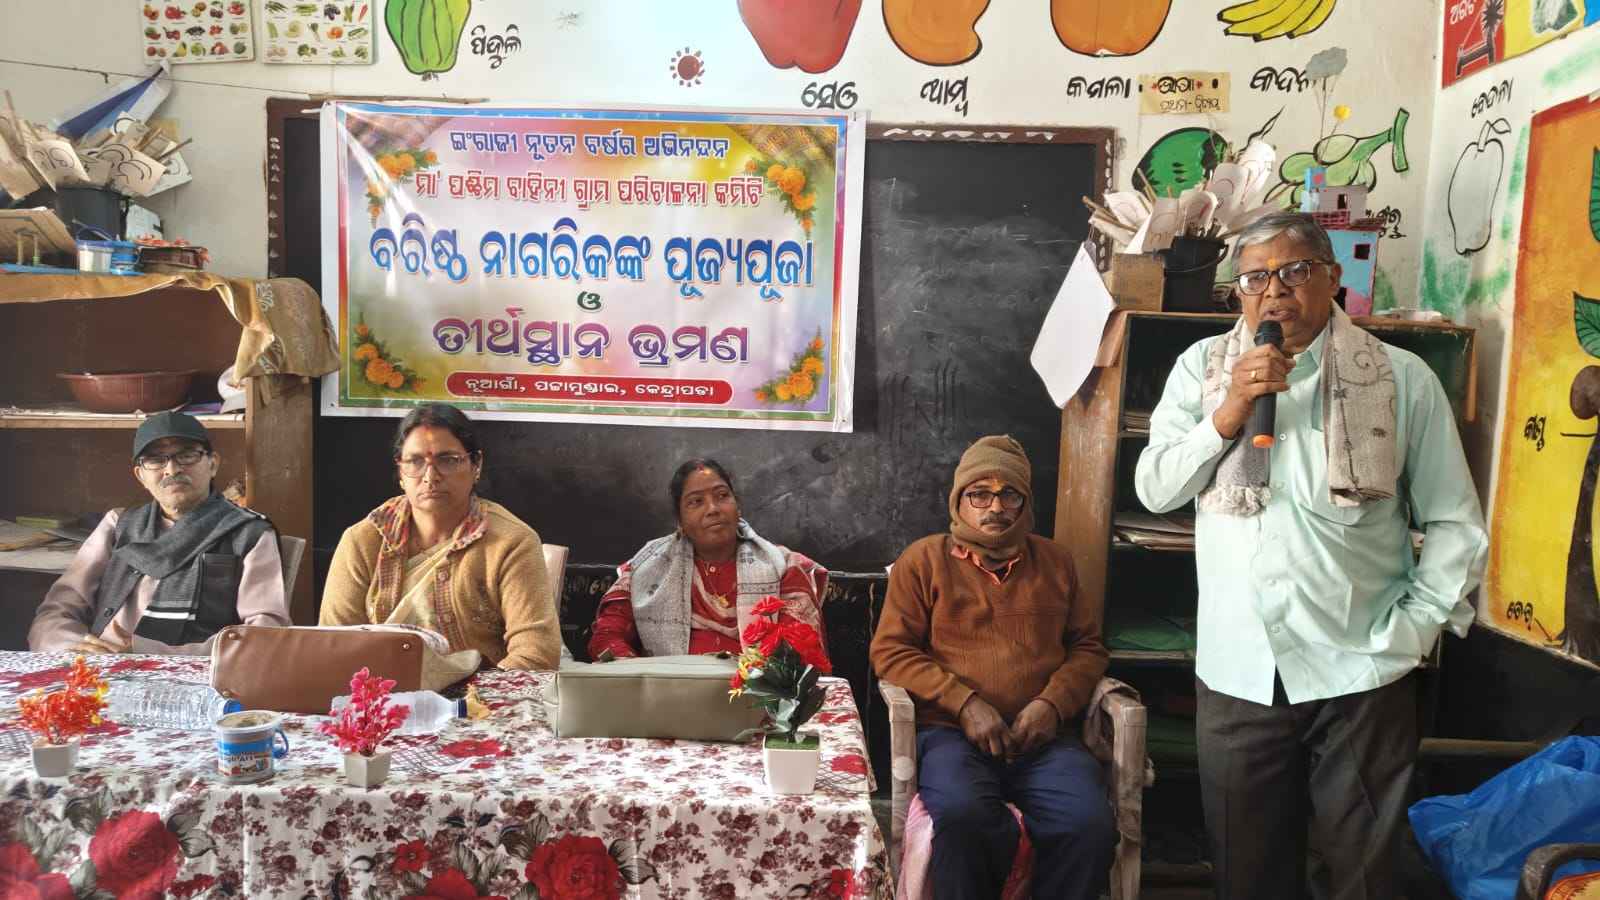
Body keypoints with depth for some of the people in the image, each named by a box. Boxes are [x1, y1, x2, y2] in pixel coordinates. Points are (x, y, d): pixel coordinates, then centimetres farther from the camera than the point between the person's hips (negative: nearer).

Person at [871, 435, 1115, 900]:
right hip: (952, 731, -2)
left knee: (1091, 823, -28)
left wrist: (1053, 704, -3)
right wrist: (964, 703, -10)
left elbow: (1088, 646, 18)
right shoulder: (923, 559, 10)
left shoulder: (1055, 561, 20)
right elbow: (890, 651, 3)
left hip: (1043, 736, 2)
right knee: (961, 817, -35)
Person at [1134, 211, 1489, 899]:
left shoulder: (1402, 378, 0)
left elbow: (1456, 524, 3)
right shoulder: (1203, 367, 5)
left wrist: (1411, 630, -4)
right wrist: (1229, 412, -13)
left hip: (1360, 673, -1)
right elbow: (1154, 489, -2)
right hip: (1236, 675, 2)